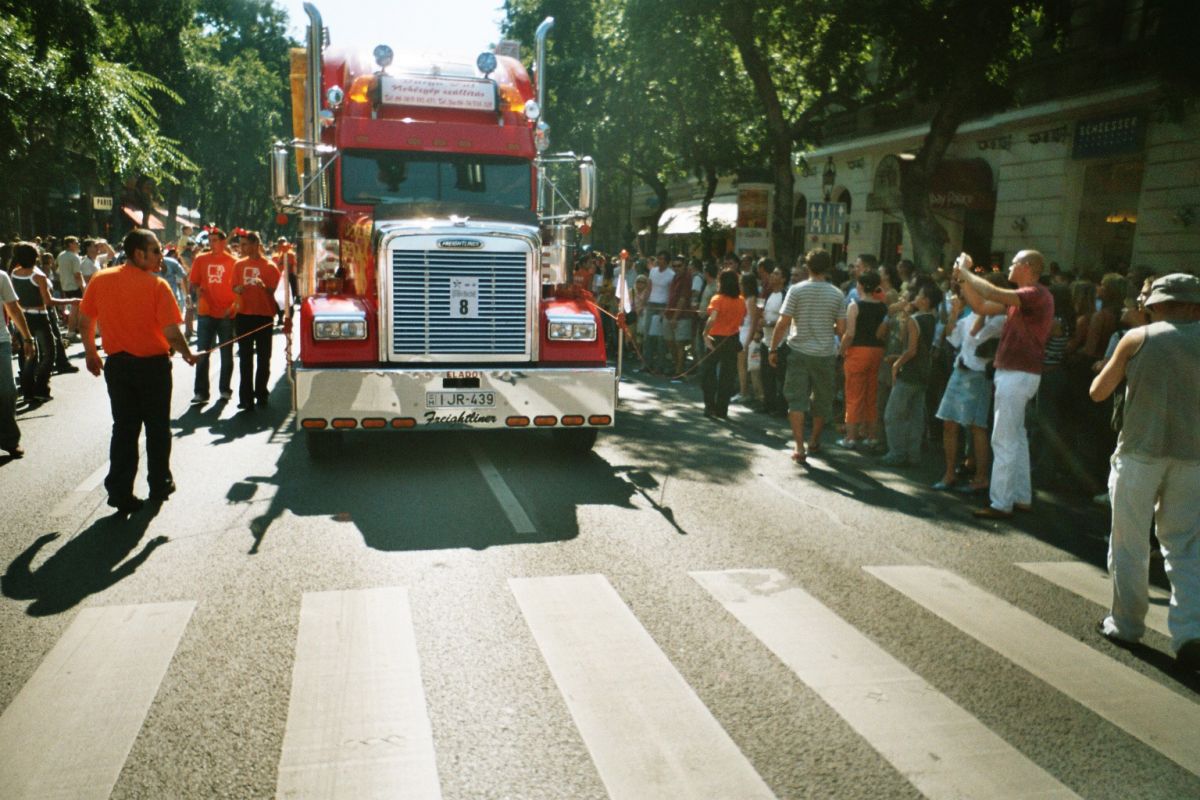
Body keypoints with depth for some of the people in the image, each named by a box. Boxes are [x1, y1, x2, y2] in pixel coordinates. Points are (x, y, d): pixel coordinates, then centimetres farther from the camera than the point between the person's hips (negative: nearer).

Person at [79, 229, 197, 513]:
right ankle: (160, 485, 25)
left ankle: (120, 492, 10)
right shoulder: (157, 285, -15)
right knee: (158, 427, 13)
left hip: (117, 364, 4)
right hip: (153, 364, -4)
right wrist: (188, 354, -2)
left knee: (124, 428, 11)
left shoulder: (100, 280, -1)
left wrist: (90, 352, 19)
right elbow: (171, 332, -20)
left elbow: (85, 320, 6)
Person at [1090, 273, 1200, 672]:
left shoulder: (1137, 339, -1)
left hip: (1141, 451, -2)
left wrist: (1111, 368, 20)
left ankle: (1126, 623, 18)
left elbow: (1097, 392, 3)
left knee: (1130, 542, 10)